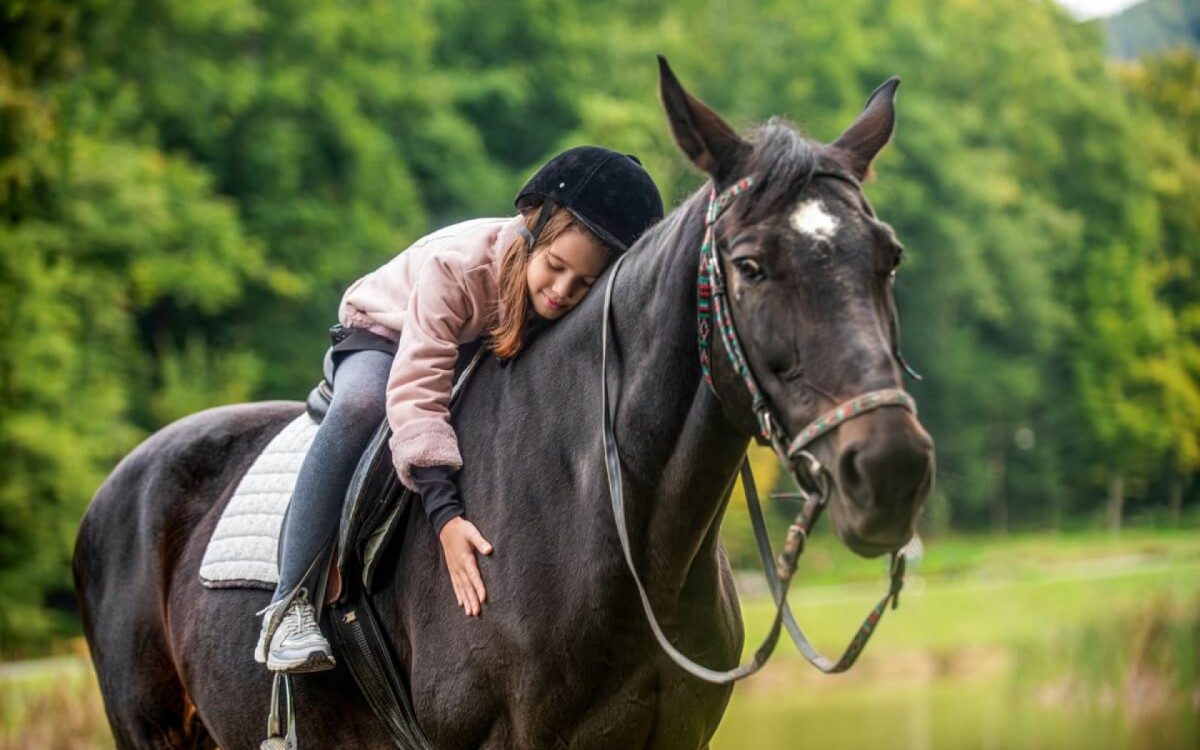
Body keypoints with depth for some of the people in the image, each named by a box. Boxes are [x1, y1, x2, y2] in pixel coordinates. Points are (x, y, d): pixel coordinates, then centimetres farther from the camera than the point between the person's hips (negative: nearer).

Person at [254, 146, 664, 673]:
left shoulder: (593, 310, -26)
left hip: (491, 367, 5)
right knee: (361, 403, -37)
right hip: (385, 338, -5)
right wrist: (445, 514, -52)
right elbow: (417, 392, -44)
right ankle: (289, 603, -35)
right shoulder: (455, 264, -39)